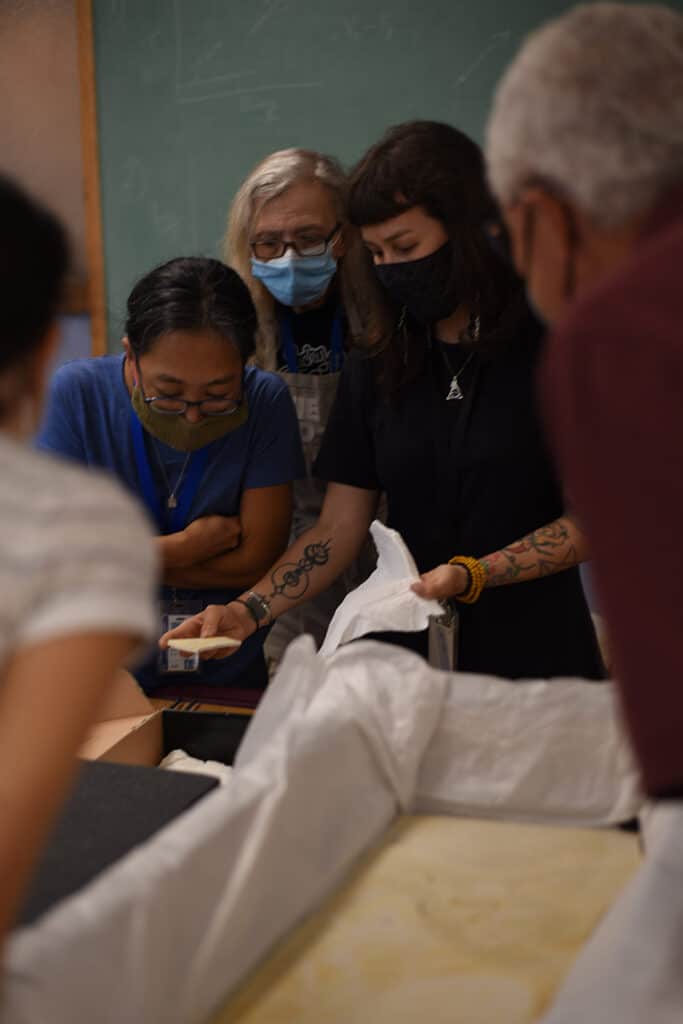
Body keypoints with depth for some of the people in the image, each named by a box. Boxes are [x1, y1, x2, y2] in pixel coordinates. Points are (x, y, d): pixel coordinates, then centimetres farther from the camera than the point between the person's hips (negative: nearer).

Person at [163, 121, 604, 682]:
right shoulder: (377, 364, 4)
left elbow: (591, 517, -9)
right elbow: (338, 530, 1)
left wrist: (474, 574, -22)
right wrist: (249, 612, -14)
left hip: (534, 650, -3)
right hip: (408, 645, 3)